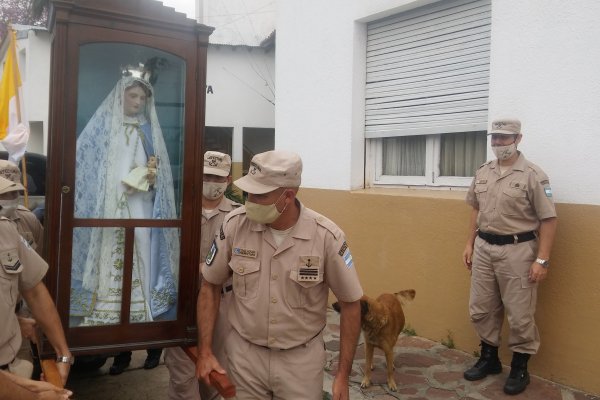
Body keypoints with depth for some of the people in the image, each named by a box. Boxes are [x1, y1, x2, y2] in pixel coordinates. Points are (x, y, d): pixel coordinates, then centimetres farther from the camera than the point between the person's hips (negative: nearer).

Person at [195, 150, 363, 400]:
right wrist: (205, 351, -2)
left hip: (301, 358, -1)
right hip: (244, 353, 2)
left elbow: (350, 303, -6)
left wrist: (343, 375, -5)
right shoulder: (235, 224, -12)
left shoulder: (327, 236, -17)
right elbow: (210, 286, 1)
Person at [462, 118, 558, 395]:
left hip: (517, 250, -6)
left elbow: (549, 219, -11)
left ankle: (519, 368, 21)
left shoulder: (532, 175, -11)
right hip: (484, 248, 6)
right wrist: (470, 244, 15)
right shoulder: (482, 173, 8)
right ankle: (489, 358, 32)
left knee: (520, 314, 4)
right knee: (481, 309, 14)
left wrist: (542, 259, -15)